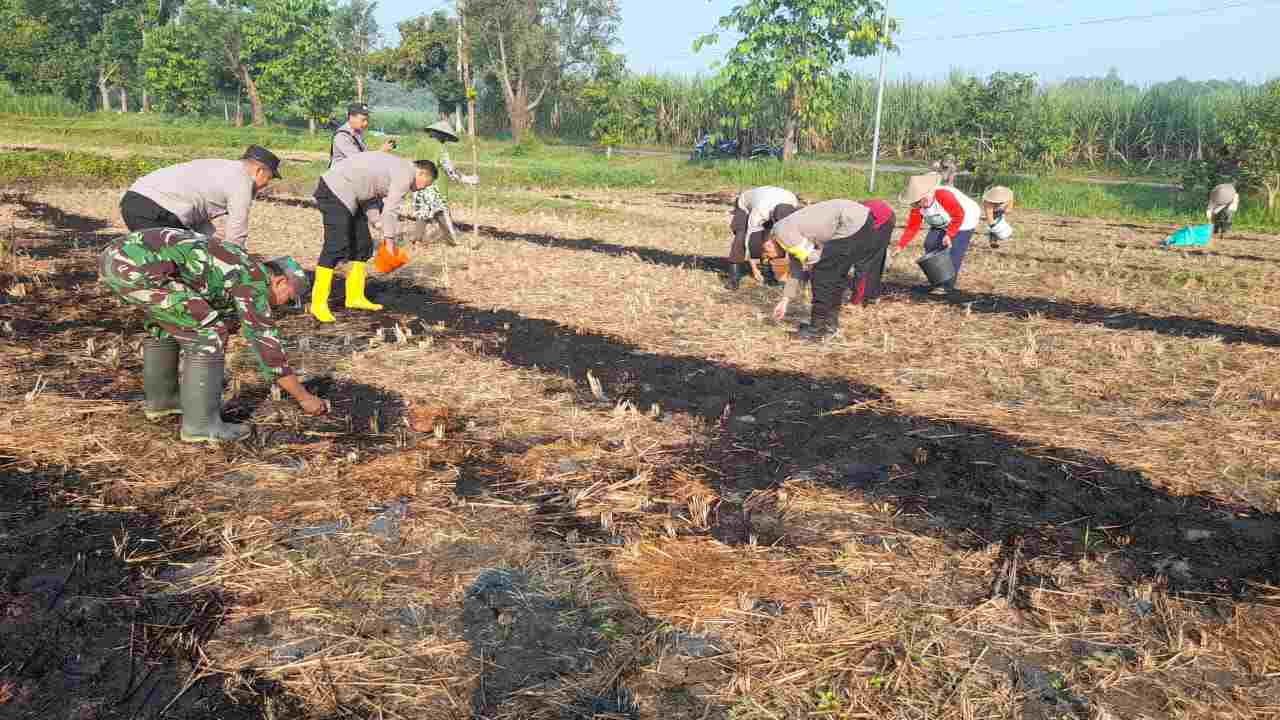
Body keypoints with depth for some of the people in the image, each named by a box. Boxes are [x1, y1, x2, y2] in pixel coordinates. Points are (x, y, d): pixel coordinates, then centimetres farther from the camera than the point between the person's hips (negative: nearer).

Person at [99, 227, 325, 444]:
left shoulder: (234, 269, 29)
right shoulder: (254, 282, 3)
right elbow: (268, 346, 5)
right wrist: (305, 397, 13)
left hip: (115, 256, 10)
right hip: (137, 267, -10)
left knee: (166, 319, 32)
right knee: (208, 334, -2)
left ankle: (161, 398, 39)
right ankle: (201, 422, 4)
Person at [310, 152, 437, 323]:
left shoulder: (397, 167, 20)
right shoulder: (405, 174, -10)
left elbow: (371, 198, 15)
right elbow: (390, 210, -13)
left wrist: (386, 234, 9)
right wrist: (389, 239, -3)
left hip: (345, 194, 11)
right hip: (336, 191, -11)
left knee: (362, 244, 13)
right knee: (336, 247, -15)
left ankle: (355, 297, 19)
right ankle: (318, 304, -13)